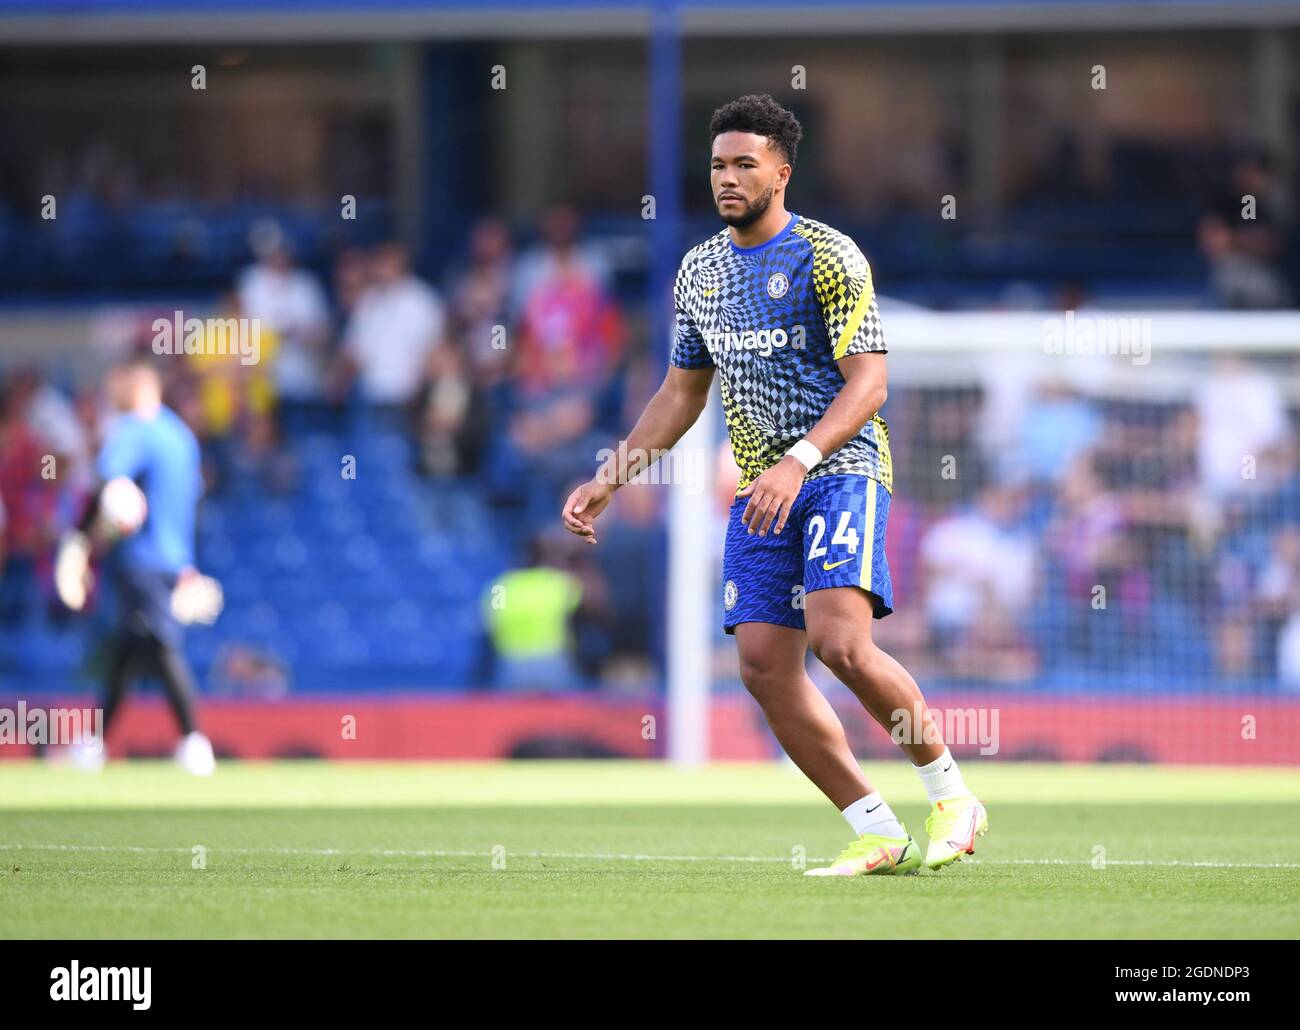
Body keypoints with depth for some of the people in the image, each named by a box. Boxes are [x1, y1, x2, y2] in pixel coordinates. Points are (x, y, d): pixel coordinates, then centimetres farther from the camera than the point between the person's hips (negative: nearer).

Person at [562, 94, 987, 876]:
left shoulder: (830, 257, -8)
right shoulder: (700, 270, 13)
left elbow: (869, 381, -15)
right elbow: (681, 394, 23)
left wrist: (800, 461, -28)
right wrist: (609, 480, 15)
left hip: (841, 468, -7)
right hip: (760, 489, 7)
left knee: (839, 640, -24)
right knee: (764, 663, -6)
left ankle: (951, 794, -6)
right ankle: (879, 833, 1)